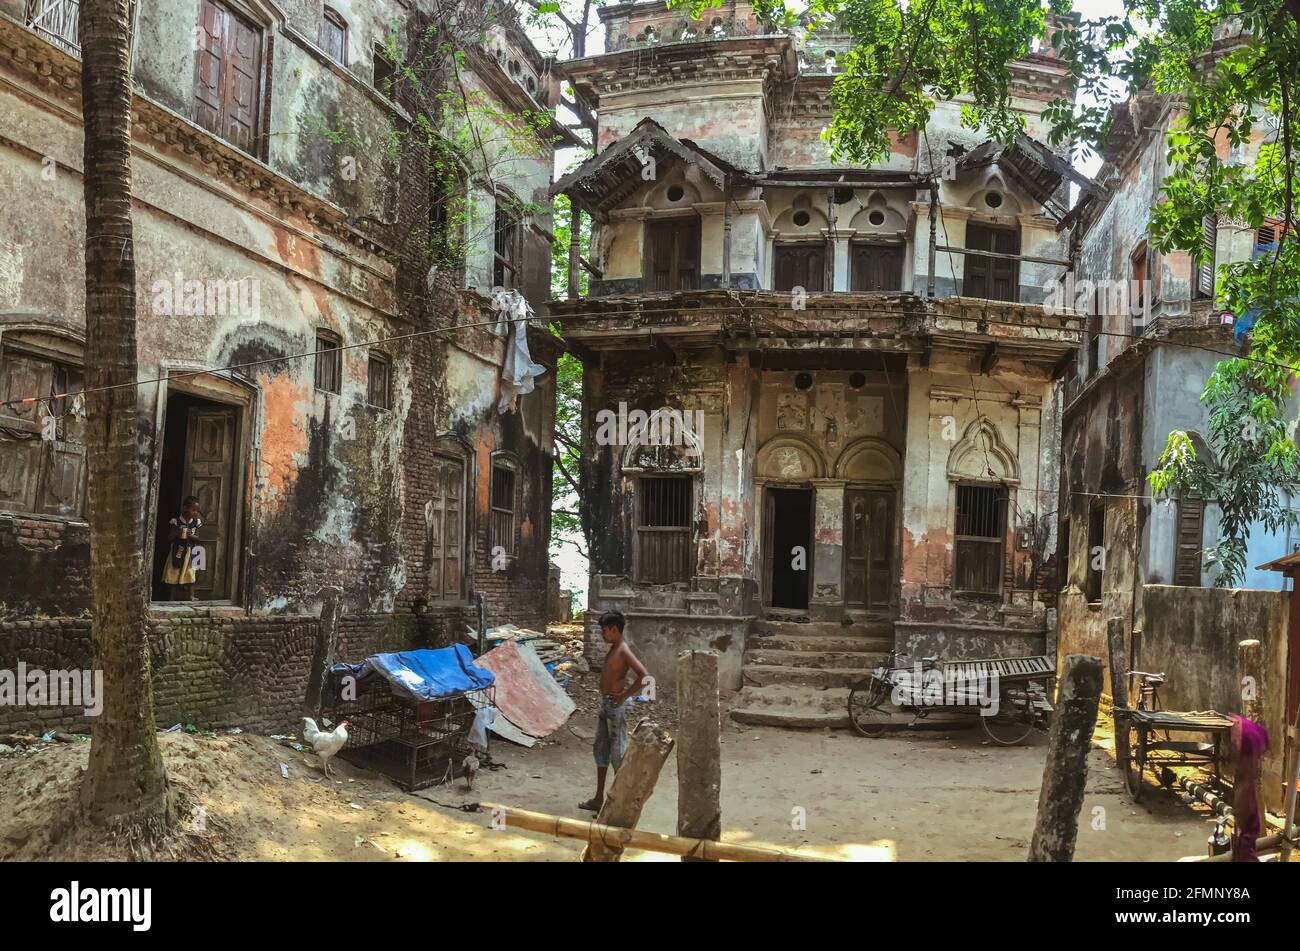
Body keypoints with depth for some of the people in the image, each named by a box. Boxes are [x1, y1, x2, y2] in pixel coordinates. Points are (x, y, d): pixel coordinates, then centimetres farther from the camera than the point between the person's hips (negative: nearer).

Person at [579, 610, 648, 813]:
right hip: (605, 704, 10)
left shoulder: (623, 651, -18)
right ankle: (599, 799, 25)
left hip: (616, 705, -10)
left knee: (618, 752, -1)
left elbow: (643, 676, -28)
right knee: (600, 749, 15)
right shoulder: (613, 648, 9)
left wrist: (624, 695, -21)